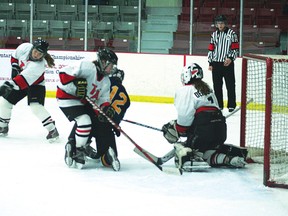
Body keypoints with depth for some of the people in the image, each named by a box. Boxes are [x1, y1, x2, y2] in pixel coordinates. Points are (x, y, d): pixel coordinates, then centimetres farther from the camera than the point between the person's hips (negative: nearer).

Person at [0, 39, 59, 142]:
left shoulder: (38, 66, -36)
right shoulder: (25, 47, -21)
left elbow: (23, 81, -44)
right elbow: (15, 57, 1)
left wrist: (9, 85, -53)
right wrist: (15, 68, -8)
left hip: (35, 85, -6)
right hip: (20, 81, 6)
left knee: (36, 106, -26)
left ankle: (52, 130, -21)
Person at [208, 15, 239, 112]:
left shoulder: (231, 34, -1)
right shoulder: (214, 34, 12)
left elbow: (235, 48, -4)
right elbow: (211, 49, 14)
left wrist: (230, 58, -16)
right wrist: (210, 63, 10)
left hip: (227, 63, -4)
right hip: (216, 63, 4)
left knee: (230, 85, -4)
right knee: (217, 85, 7)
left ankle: (231, 105, 1)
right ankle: (218, 104, 15)